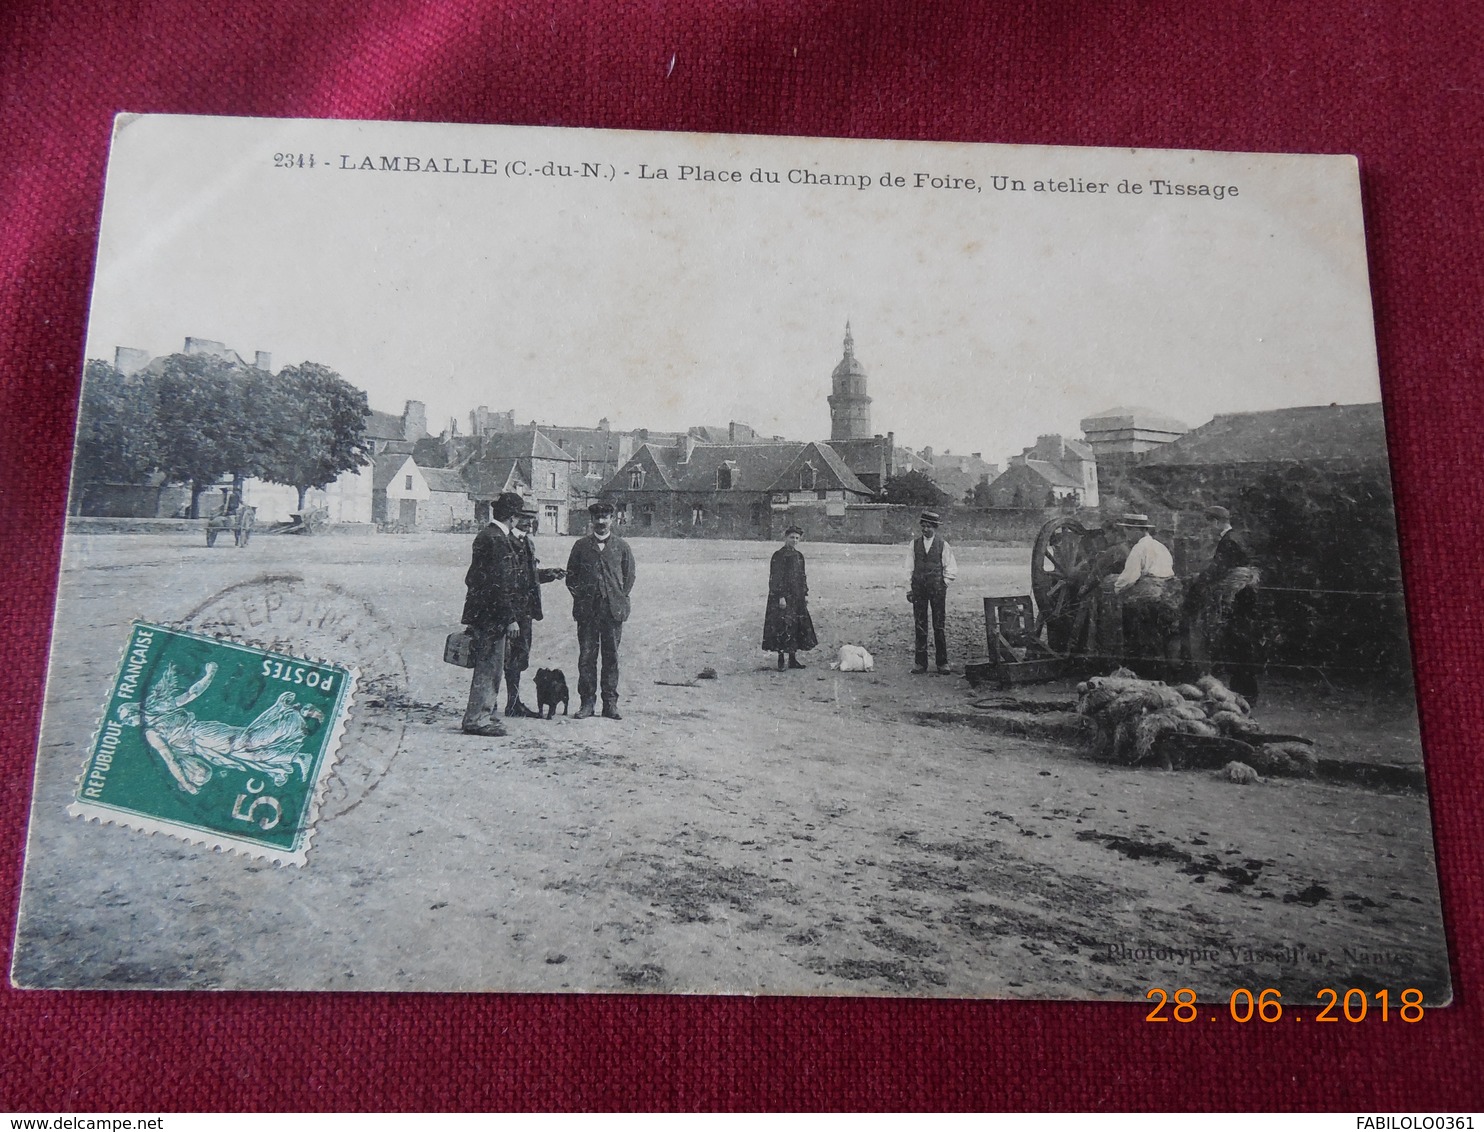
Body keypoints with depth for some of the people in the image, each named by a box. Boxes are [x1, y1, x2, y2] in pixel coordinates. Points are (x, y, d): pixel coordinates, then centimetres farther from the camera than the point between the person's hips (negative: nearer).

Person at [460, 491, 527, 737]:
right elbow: (500, 584, -21)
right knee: (488, 666, -4)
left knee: (489, 665, 16)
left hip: (481, 613, 10)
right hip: (491, 615, -10)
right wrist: (510, 619, -19)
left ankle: (482, 714, 24)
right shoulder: (497, 540, -17)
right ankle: (476, 719, 0)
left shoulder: (486, 536, 14)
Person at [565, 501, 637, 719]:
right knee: (586, 656, -1)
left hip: (613, 609, 0)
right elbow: (571, 575, 13)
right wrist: (579, 596, 3)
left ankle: (610, 703, 8)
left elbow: (629, 576, 12)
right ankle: (587, 701, 6)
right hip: (586, 609, 0)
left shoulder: (621, 546, 9)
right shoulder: (581, 545, 10)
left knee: (611, 657, 2)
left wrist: (620, 598, 4)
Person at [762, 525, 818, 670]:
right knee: (782, 625, -7)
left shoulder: (799, 555, 15)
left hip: (797, 597, 8)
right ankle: (781, 660, -2)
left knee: (798, 626, 8)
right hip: (783, 596, -8)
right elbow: (775, 577, -13)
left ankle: (793, 659, 15)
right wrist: (781, 597, -19)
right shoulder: (779, 555, -9)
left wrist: (805, 594, 13)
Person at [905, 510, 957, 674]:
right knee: (919, 625, 1)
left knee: (939, 626, 0)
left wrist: (943, 584, 1)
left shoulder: (943, 545, 2)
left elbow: (952, 570, 8)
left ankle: (942, 662, 7)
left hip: (937, 589, -2)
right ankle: (920, 663, 5)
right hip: (918, 589, 2)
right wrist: (909, 589, 4)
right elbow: (909, 568, 9)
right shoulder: (915, 544, 7)